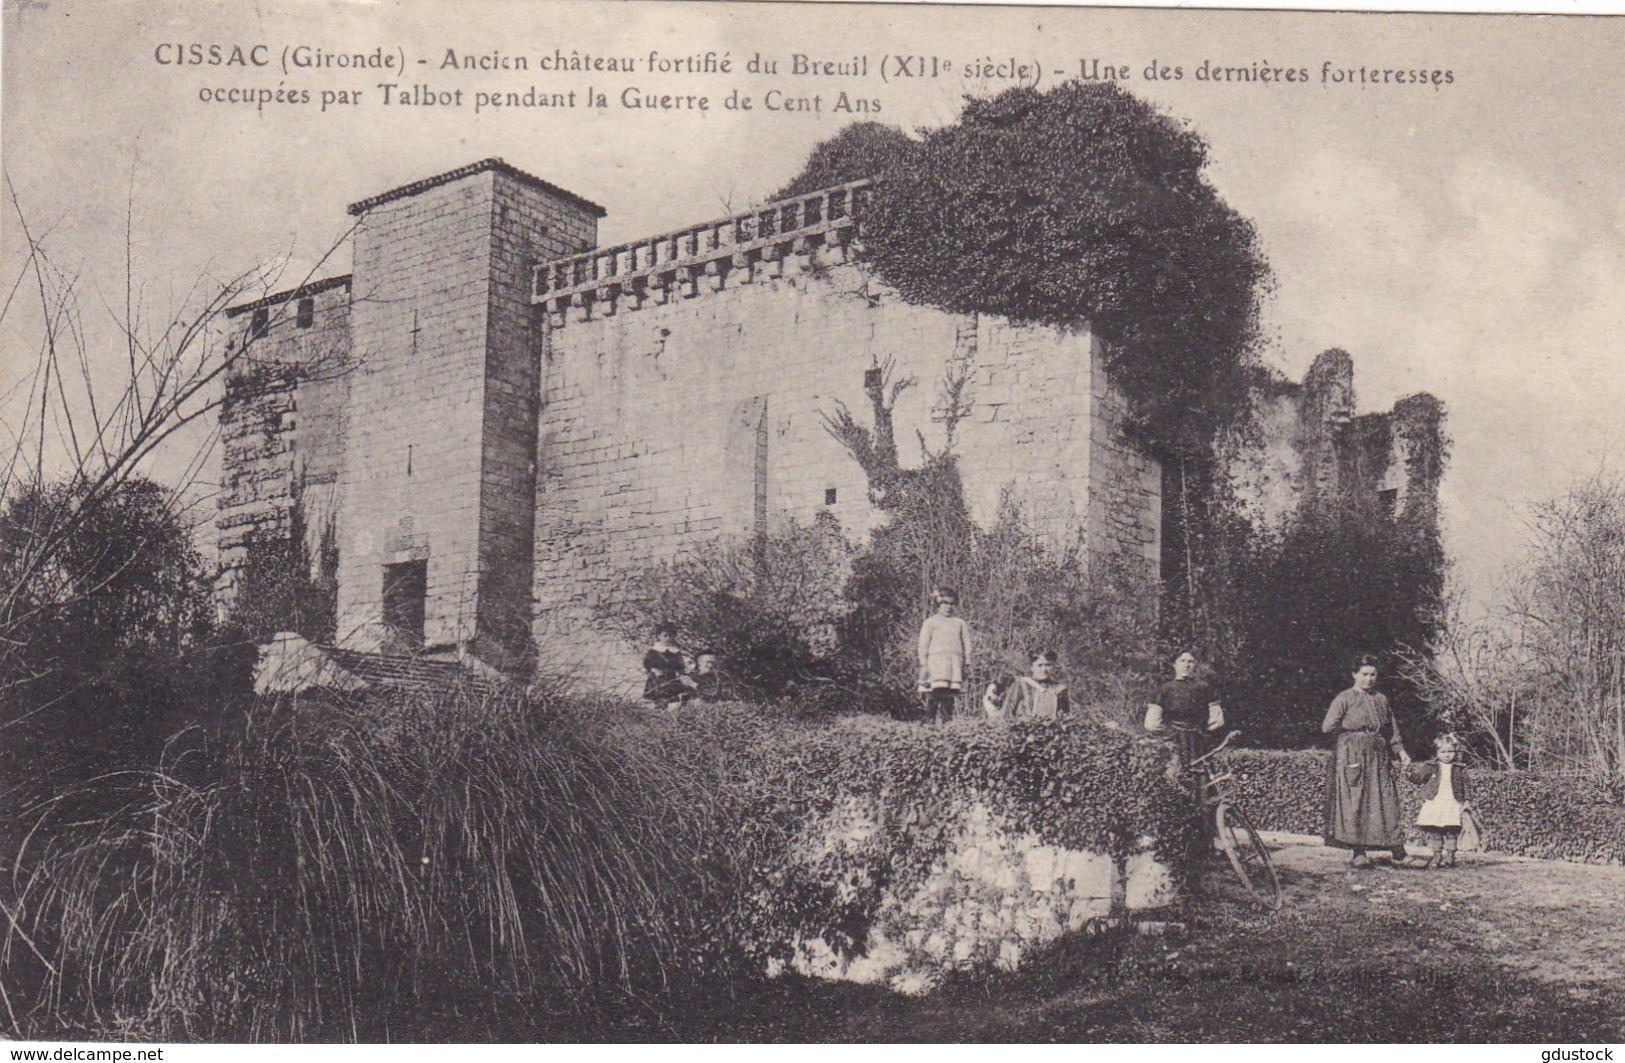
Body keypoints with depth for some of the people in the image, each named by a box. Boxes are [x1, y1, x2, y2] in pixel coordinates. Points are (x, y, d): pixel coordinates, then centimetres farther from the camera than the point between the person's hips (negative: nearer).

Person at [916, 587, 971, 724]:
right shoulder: (931, 622, 11)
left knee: (949, 695, -4)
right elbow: (923, 645, 6)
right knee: (935, 693, -16)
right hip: (936, 660, -3)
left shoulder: (960, 623, 21)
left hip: (955, 662, 3)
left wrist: (965, 664, 10)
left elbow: (966, 645, 20)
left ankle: (945, 720, -5)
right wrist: (923, 664, -3)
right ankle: (930, 720, -16)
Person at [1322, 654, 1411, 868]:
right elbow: (1328, 727, -7)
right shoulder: (1345, 698, 1)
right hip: (1351, 756, -4)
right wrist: (1352, 731, 0)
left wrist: (1400, 751, 10)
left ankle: (1397, 853, -4)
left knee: (1385, 802, -2)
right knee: (1353, 804, -7)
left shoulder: (1381, 700, 17)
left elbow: (1392, 731, 21)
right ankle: (1358, 853, -4)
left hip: (1378, 758, 4)